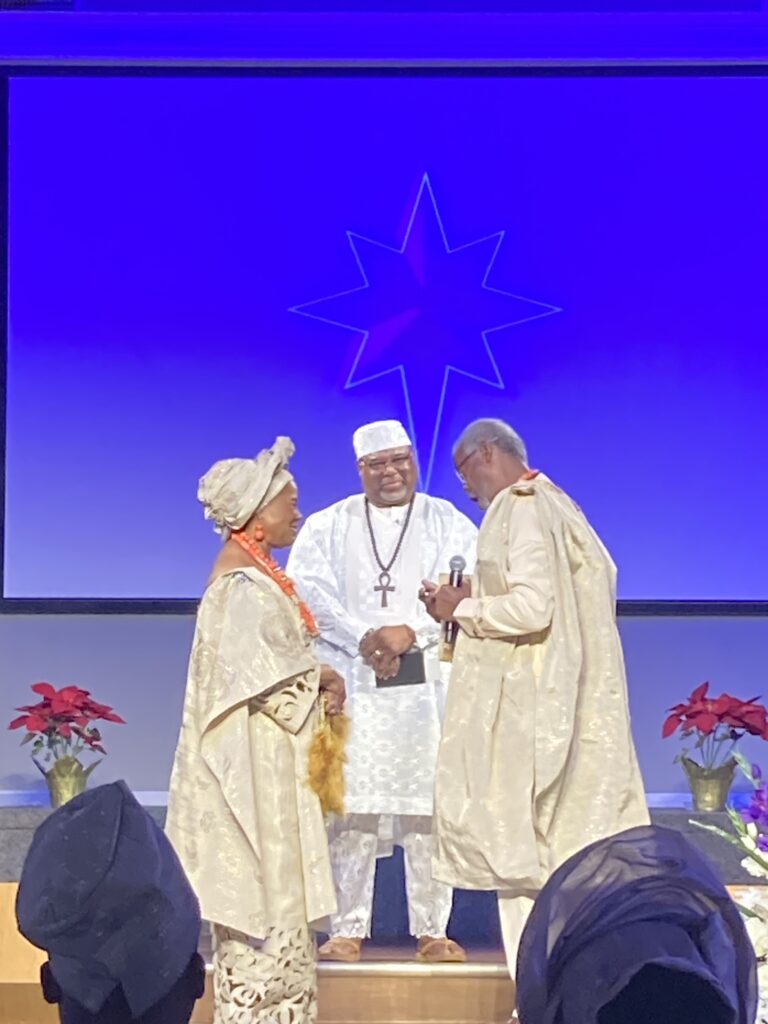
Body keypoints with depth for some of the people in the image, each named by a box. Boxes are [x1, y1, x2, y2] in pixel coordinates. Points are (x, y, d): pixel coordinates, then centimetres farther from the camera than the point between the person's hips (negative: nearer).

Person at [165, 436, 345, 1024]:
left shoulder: (256, 573, 13)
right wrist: (320, 676, -12)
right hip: (253, 754, -10)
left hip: (269, 753, 10)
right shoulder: (241, 583, -17)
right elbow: (252, 664, -24)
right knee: (262, 874, -4)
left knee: (270, 875, 13)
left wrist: (315, 679, 0)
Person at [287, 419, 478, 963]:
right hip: (353, 684, 0)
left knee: (428, 806, -2)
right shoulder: (328, 527, 12)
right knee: (352, 805, -4)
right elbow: (307, 590, -1)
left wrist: (409, 632, -16)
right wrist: (363, 640, -14)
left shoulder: (448, 524, 11)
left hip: (428, 682, 0)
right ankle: (347, 930, 2)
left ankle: (432, 930, 4)